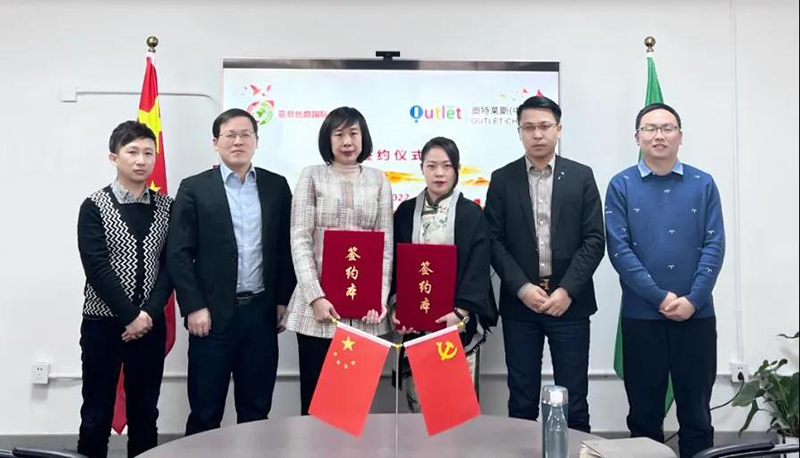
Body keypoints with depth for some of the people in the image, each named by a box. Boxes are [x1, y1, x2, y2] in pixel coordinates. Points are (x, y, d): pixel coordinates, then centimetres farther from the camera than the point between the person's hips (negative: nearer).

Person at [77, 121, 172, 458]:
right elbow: (97, 268, -11)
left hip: (151, 323, 3)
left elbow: (171, 264, 0)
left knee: (144, 412, 11)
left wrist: (149, 313, -11)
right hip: (103, 323, -2)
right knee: (96, 415, 6)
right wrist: (130, 316, -15)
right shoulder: (94, 207, -4)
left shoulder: (166, 207, 5)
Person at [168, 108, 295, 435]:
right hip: (213, 314, -2)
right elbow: (179, 254, -3)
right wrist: (193, 307, -9)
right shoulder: (194, 188, 0)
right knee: (205, 412, 8)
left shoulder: (277, 186, 7)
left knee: (256, 409, 12)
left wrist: (284, 300, 6)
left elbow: (285, 247, 10)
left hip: (262, 312, 3)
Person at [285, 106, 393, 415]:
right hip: (319, 303, -1)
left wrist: (380, 297, -5)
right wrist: (315, 296, -13)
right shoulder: (312, 176, 4)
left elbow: (386, 244, 6)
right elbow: (300, 240, -3)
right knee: (315, 395, 6)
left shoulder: (378, 180, 9)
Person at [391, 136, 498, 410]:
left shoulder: (472, 213, 1)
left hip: (458, 321, -2)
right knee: (416, 400, 5)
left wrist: (460, 312, -16)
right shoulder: (405, 211, 9)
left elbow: (478, 268, -5)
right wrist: (395, 308, -4)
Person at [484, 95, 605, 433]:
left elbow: (594, 240, -1)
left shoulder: (581, 176, 4)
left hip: (569, 302, 0)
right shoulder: (502, 179, 4)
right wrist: (522, 287, -12)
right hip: (519, 303, 0)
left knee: (573, 399, 7)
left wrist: (567, 291, -11)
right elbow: (495, 241, -1)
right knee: (521, 399, 9)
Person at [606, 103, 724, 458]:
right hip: (641, 316, -1)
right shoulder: (621, 185, 0)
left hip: (697, 315, 1)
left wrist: (692, 300, -12)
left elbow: (714, 246, -1)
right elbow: (619, 249, -7)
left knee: (696, 411, 11)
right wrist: (660, 297, -13)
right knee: (644, 413, 11)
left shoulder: (703, 184, 4)